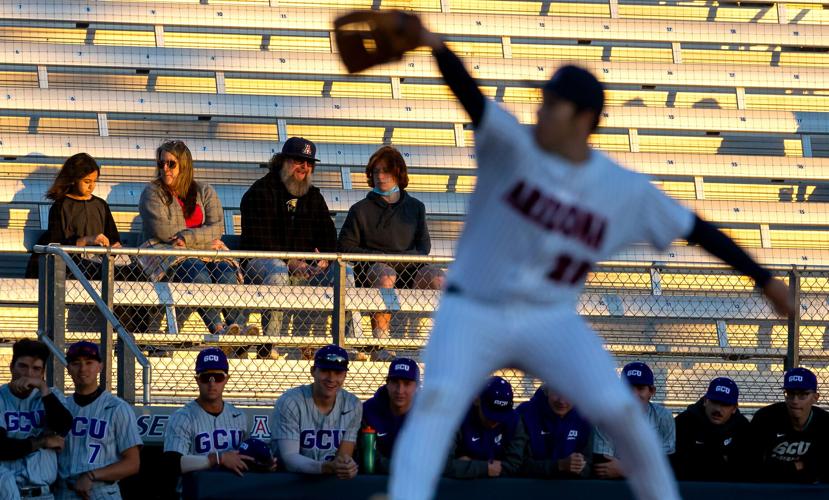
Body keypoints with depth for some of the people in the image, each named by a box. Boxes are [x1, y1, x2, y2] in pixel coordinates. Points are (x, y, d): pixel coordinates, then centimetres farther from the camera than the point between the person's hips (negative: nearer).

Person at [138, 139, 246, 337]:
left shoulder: (204, 192, 15)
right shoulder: (152, 193, 6)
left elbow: (217, 228, 1)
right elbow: (163, 232, -7)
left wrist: (187, 237, -16)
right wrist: (203, 239, -5)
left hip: (204, 253, 3)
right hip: (166, 254, -3)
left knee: (227, 273, -28)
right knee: (198, 273, -34)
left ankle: (234, 325, -40)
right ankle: (218, 328, -44)